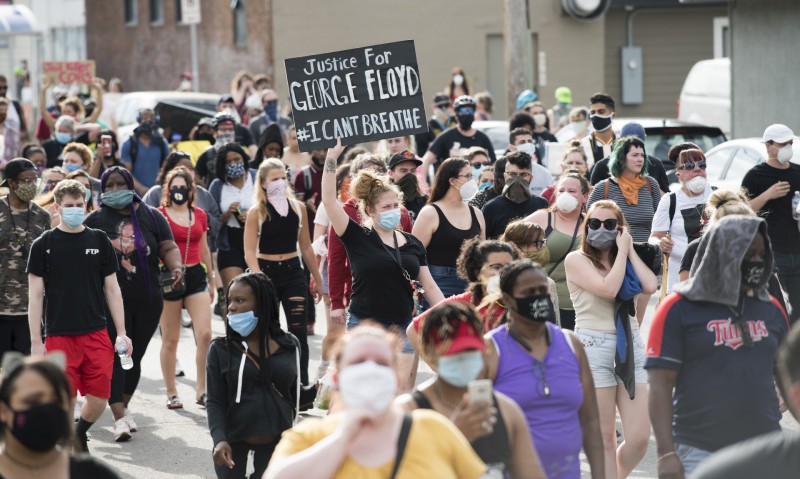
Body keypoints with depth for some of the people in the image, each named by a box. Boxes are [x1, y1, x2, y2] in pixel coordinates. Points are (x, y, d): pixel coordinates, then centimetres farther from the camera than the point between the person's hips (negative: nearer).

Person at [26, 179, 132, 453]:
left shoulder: (99, 241, 7)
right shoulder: (44, 245, 0)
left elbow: (112, 289, 11)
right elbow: (35, 296, 1)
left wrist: (121, 334, 6)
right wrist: (36, 342, -4)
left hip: (97, 334, 2)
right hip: (59, 337, -2)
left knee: (99, 399, 0)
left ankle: (80, 434, 29)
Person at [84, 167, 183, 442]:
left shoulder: (150, 216, 6)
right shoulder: (95, 221, 3)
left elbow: (168, 248, 3)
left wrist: (176, 267, -18)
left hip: (148, 300, 3)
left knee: (135, 357, 11)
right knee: (115, 356, -12)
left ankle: (123, 407, 29)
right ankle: (120, 418, -16)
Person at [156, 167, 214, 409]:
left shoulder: (200, 215, 10)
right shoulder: (159, 215, -3)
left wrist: (211, 280, 22)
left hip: (196, 276, 3)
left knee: (205, 334, -8)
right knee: (170, 339, 2)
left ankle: (201, 390, 1)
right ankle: (171, 393, 13)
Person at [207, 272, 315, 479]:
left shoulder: (289, 346, 0)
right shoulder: (221, 349, -6)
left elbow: (293, 394, 10)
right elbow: (215, 401, -8)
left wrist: (317, 390, -9)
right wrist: (219, 439, -22)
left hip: (277, 442, 1)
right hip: (234, 441, -1)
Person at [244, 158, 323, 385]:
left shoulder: (298, 208, 5)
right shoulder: (257, 212, -5)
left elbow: (306, 247, 14)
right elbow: (249, 251, -11)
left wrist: (317, 279, 16)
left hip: (293, 272, 2)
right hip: (266, 272, -2)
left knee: (298, 332, -7)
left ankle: (301, 386, -5)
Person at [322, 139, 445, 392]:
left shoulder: (412, 243, 10)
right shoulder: (358, 238, -3)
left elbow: (430, 287, 13)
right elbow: (329, 199, -12)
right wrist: (331, 158, -17)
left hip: (403, 327, 4)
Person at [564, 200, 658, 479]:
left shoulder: (624, 260, 17)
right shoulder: (577, 259, -1)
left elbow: (650, 286, -2)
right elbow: (608, 288, -16)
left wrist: (629, 250, 3)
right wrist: (622, 251, -5)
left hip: (630, 348, 5)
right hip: (594, 348, -5)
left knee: (639, 437, -2)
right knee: (605, 439, -2)